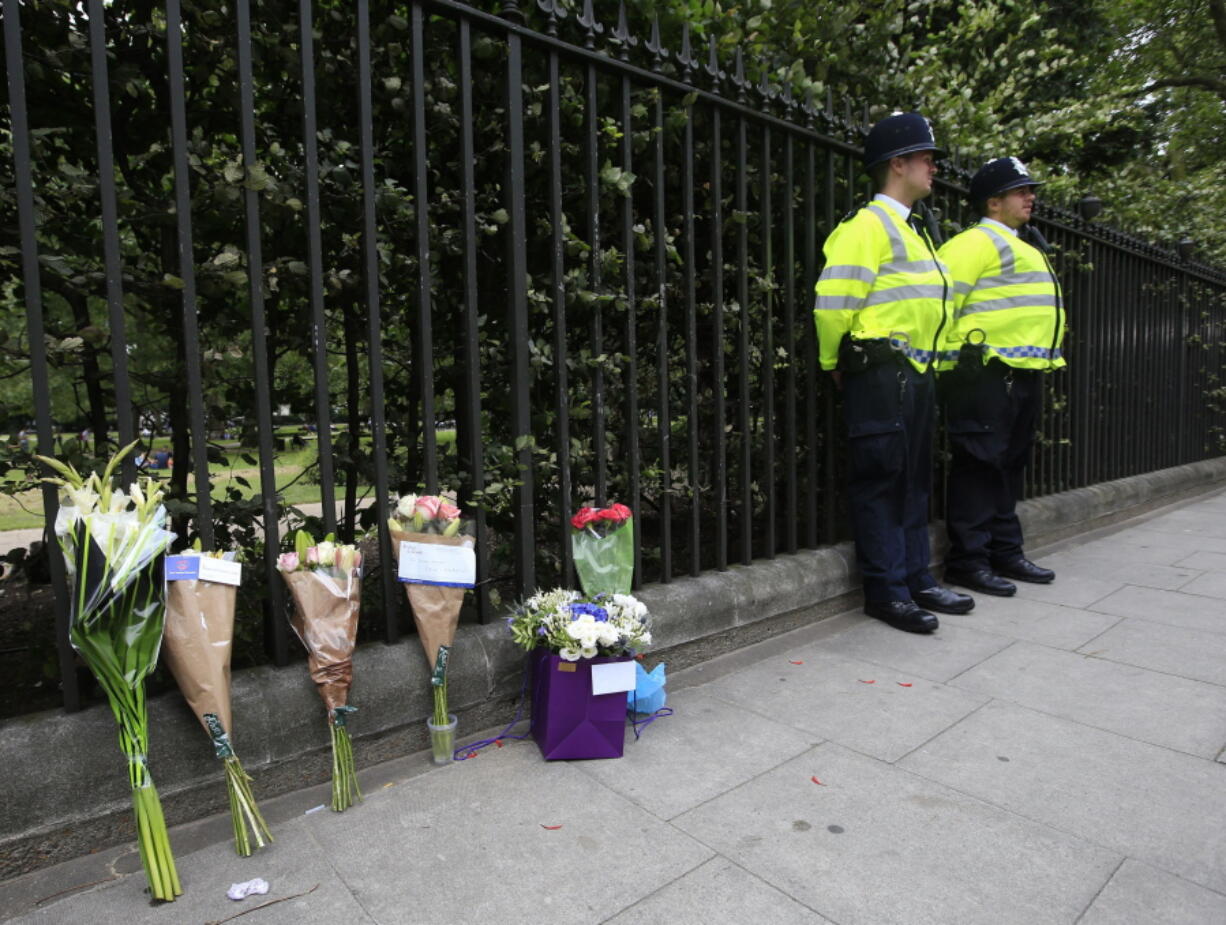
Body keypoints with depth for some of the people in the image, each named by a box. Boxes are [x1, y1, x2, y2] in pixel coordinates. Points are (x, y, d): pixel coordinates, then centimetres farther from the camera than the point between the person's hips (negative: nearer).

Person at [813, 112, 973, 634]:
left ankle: (916, 579, 24)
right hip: (881, 374, -10)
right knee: (881, 482, -4)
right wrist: (835, 364, -8)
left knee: (914, 481, 13)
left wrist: (924, 366, 21)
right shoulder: (870, 224, -10)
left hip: (916, 373, 10)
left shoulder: (911, 229, 21)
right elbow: (833, 301, -18)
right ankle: (886, 591, 5)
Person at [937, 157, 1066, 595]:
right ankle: (968, 560, -1)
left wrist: (1046, 362, 23)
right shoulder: (978, 242, -6)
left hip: (1025, 375, 10)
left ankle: (1006, 551, 23)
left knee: (1009, 466, 14)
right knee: (980, 466, -8)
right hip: (987, 374, -10)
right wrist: (954, 352, -16)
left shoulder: (1025, 246, 26)